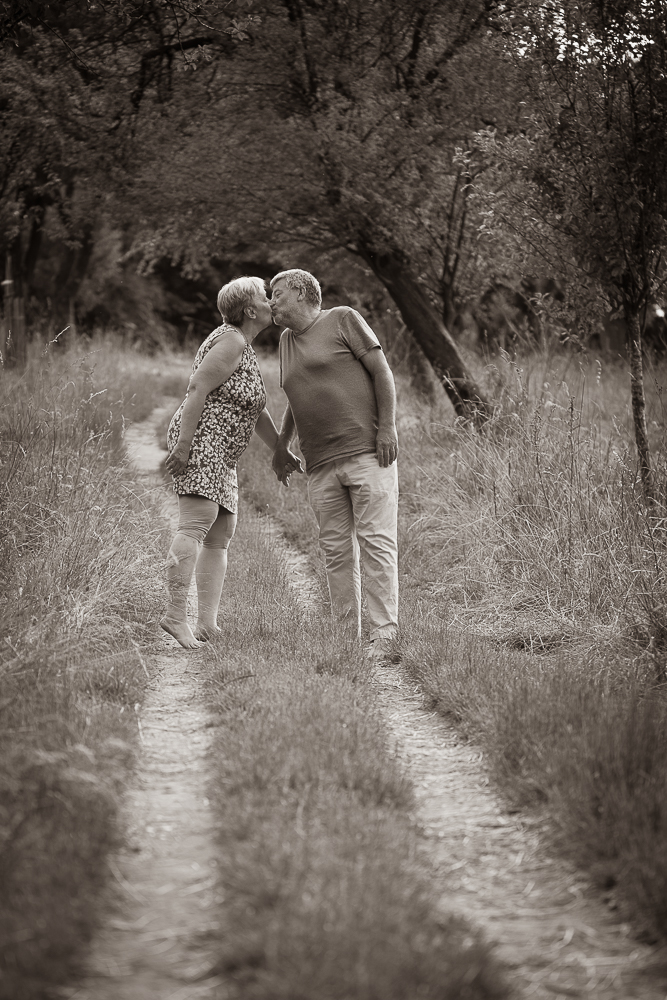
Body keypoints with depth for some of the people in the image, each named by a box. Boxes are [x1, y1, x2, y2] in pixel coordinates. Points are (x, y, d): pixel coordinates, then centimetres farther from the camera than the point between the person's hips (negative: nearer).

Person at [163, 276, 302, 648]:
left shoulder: (244, 349, 22)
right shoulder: (231, 342, -10)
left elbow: (256, 409, 28)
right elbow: (198, 388, -18)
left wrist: (282, 452, 28)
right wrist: (183, 444, -24)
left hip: (220, 456, 11)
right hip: (201, 438, -11)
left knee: (221, 535, 5)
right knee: (197, 522, -22)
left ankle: (208, 624, 1)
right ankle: (176, 614, -30)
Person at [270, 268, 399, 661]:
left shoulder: (343, 319, 3)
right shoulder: (288, 339, 21)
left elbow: (382, 372, -2)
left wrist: (387, 428, -10)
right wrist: (281, 444, 27)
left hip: (367, 453, -6)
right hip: (322, 464, 6)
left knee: (377, 542, -11)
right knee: (337, 551, 2)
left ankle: (386, 635, -13)